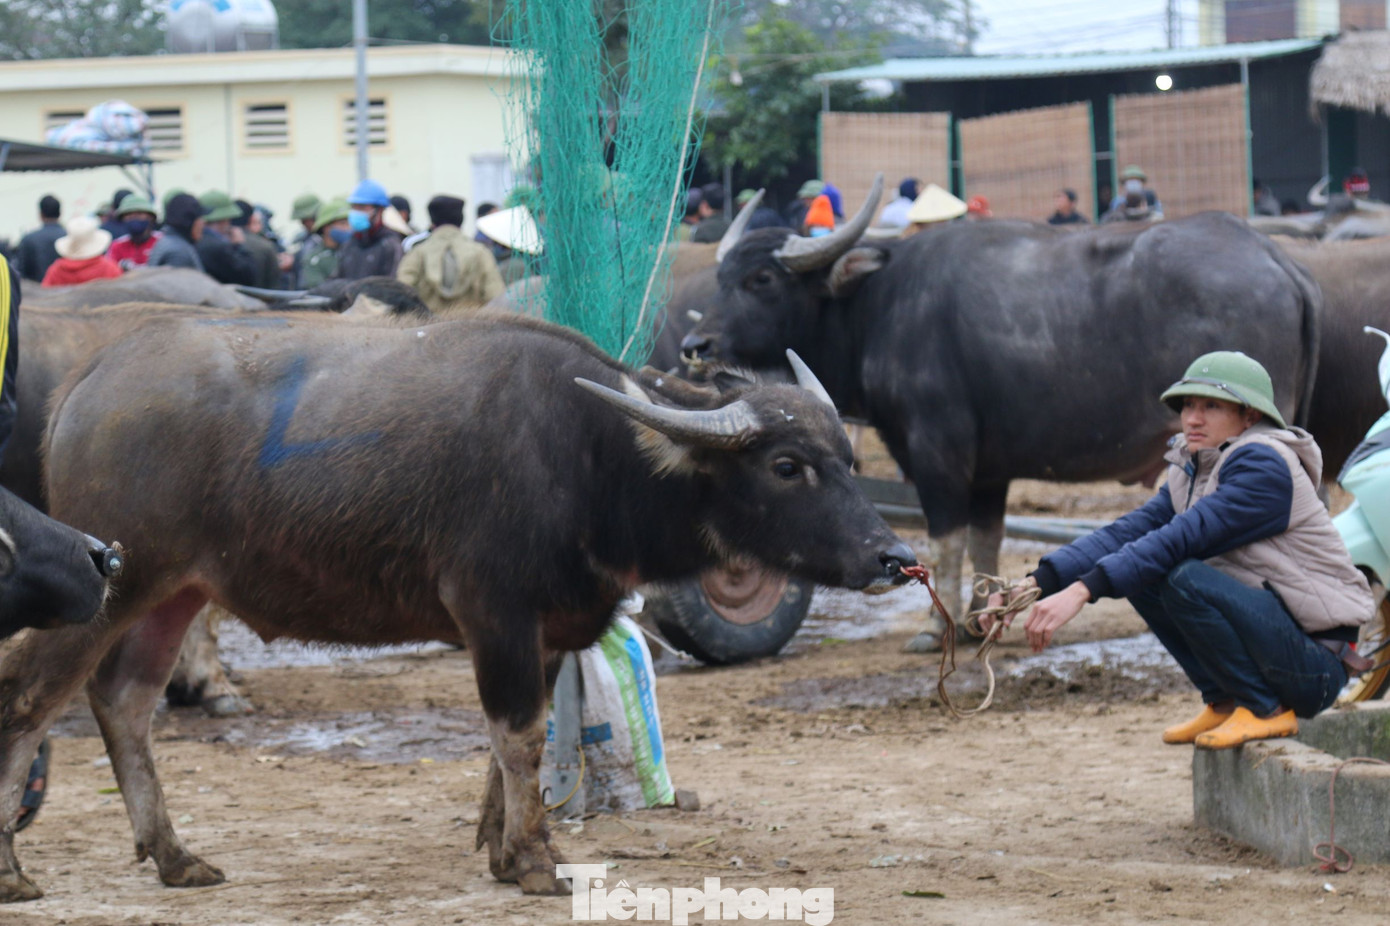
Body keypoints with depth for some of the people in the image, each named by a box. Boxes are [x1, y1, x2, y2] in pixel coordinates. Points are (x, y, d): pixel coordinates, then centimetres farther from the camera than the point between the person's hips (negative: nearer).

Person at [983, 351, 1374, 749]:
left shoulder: (1264, 466, -17)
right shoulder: (1192, 471, 10)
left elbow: (1184, 538, -28)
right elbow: (1128, 532, 0)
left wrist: (1081, 591, -35)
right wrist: (1037, 582, -14)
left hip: (1316, 663, -9)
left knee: (1185, 577, -27)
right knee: (1141, 575, 1)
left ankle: (1266, 710, -12)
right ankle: (1223, 702, 6)